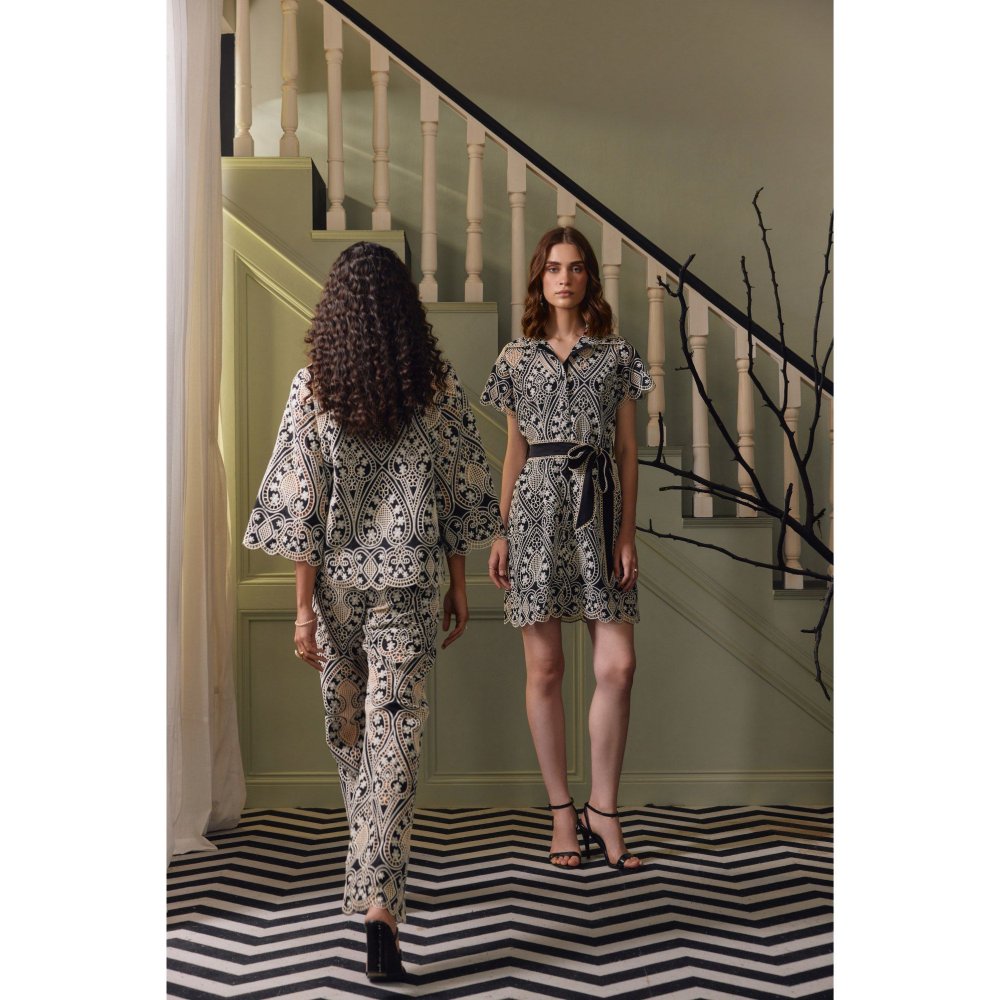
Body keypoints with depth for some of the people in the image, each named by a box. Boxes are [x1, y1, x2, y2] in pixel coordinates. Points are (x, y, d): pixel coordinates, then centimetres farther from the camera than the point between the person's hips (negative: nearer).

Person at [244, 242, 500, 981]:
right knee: (395, 732, -2)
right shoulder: (437, 386, -5)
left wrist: (304, 607, -3)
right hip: (408, 585, -1)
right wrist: (459, 586, 11)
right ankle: (380, 901, -13)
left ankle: (368, 852, 43)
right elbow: (460, 495, 0)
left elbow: (301, 505, -8)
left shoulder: (313, 388, -8)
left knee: (347, 720, 21)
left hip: (336, 584, 1)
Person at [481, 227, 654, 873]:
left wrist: (627, 534, -1)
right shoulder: (517, 358, 10)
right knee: (545, 668, 2)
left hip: (599, 508, 0)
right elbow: (515, 451, 12)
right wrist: (500, 534, 6)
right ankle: (562, 810, 13)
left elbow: (628, 450, 7)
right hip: (537, 509, 0)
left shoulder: (617, 354, 8)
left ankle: (603, 810, 7)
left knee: (618, 667, -7)